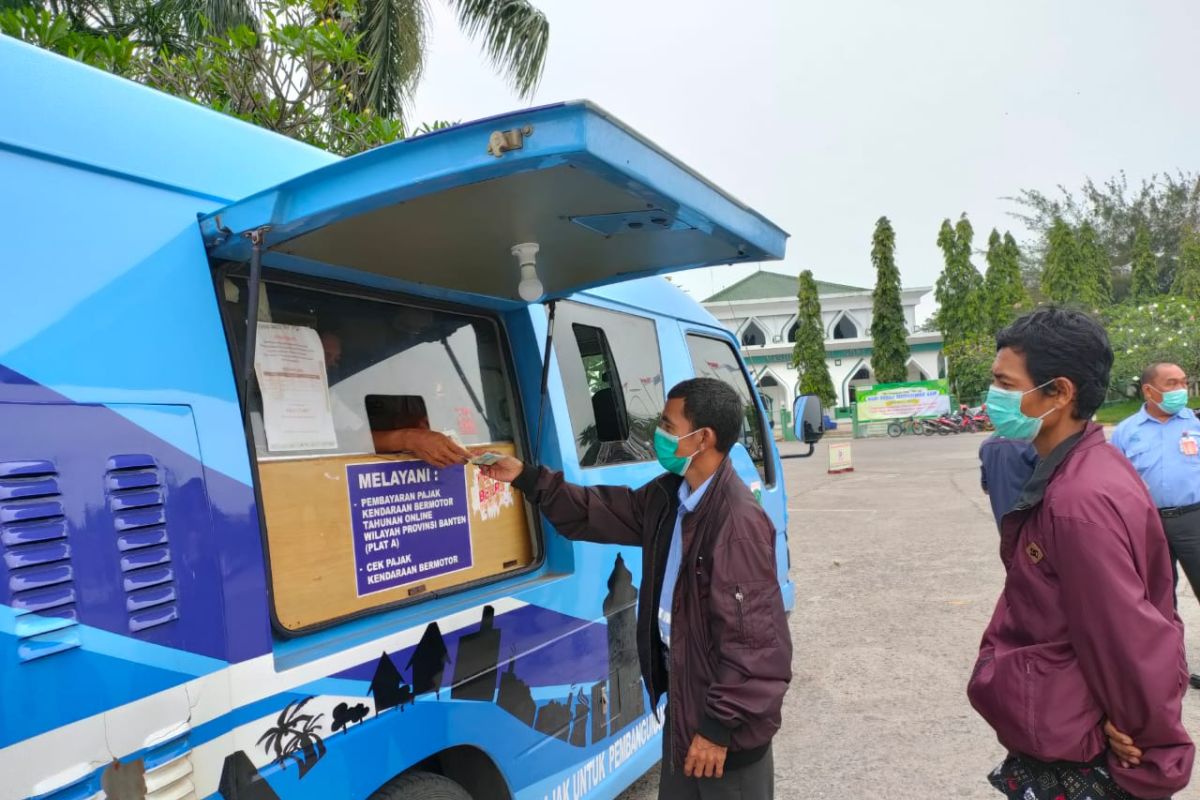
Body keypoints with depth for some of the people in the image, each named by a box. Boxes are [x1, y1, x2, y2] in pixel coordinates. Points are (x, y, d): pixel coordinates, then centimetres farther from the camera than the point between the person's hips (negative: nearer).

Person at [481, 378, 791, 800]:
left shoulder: (738, 521, -27)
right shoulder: (669, 495, 1)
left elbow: (750, 638, -26)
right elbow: (598, 512, 12)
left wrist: (719, 725, -21)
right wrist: (527, 478, 4)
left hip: (726, 716, -9)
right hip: (684, 694, 9)